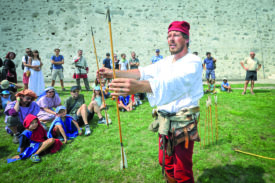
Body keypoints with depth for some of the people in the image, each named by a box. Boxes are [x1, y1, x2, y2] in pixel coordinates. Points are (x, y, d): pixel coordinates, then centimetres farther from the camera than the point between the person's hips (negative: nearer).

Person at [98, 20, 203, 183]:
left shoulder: (193, 62, -14)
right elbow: (144, 72, 3)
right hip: (164, 119, 7)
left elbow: (174, 82, -34)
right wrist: (114, 73, -9)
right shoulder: (166, 61, 12)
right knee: (166, 163, 21)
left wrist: (139, 86, -51)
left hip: (183, 121, -7)